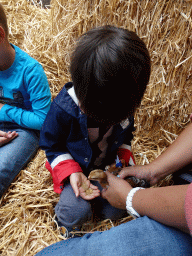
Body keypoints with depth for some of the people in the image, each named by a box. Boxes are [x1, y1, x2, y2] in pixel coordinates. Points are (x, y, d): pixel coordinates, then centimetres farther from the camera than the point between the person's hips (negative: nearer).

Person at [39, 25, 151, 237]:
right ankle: (64, 220, 15)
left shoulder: (123, 103, -15)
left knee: (115, 211, -3)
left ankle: (91, 198, 28)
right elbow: (52, 147, -13)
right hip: (75, 167, -3)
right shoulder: (63, 109, -29)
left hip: (107, 166, 4)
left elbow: (125, 134, 5)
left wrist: (125, 158, -10)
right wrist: (72, 172, -26)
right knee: (77, 212, -23)